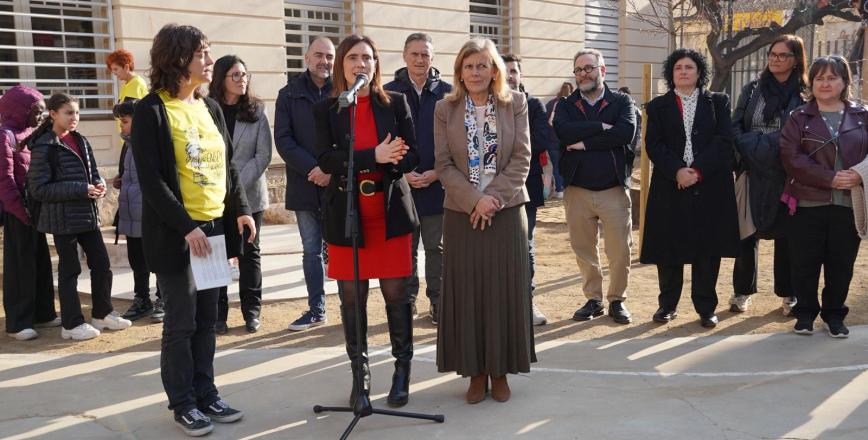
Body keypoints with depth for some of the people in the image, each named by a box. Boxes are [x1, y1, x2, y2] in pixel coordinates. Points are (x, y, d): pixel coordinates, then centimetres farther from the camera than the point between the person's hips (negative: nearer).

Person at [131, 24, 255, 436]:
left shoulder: (211, 108, 11)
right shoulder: (151, 110, -9)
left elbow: (228, 165, 15)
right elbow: (151, 179, -14)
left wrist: (241, 209, 4)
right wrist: (186, 226, -19)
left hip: (214, 227, 6)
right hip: (176, 234, -6)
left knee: (207, 318, 12)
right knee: (181, 321, 2)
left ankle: (206, 393, 23)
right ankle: (183, 403, 15)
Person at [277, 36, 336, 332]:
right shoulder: (289, 94, 6)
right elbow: (283, 139, 0)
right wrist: (311, 168, -12)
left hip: (339, 183, -2)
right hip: (305, 185, 2)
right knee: (311, 250, 10)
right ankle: (316, 310, 19)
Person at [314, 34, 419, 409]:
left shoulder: (396, 103, 4)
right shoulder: (326, 110, 4)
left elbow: (410, 157, -1)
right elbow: (325, 159, -9)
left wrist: (350, 165, -14)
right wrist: (375, 157, -21)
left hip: (390, 212, 0)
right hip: (346, 215, 1)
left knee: (396, 294, 3)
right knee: (351, 298, 5)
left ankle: (402, 370, 19)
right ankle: (359, 374, 19)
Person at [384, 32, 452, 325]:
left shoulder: (446, 93, 2)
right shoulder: (389, 93, 2)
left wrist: (437, 173, -9)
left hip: (437, 184, 0)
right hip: (400, 184, 0)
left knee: (436, 247, 7)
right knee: (405, 247, 9)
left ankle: (438, 301, 16)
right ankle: (407, 300, 20)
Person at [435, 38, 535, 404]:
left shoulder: (515, 104, 2)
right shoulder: (445, 109, 3)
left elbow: (521, 158, -2)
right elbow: (443, 164, -2)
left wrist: (495, 197, -14)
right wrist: (475, 200, -14)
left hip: (506, 210, 0)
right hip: (461, 213, 1)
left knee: (504, 290, 3)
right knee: (466, 291, 3)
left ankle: (500, 371, 16)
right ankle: (476, 371, 15)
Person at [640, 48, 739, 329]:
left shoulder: (717, 103, 10)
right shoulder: (658, 106, 10)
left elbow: (724, 141, -2)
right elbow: (653, 145, -1)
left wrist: (699, 170, -14)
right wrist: (676, 171, -15)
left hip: (709, 187, 0)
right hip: (670, 187, 0)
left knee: (707, 250, 3)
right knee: (668, 248, 3)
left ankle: (706, 308, 14)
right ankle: (667, 305, 17)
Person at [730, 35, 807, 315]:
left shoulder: (805, 95, 2)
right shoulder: (752, 90, 8)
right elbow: (735, 128, 4)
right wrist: (757, 148, -11)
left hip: (786, 177, -1)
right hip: (752, 173, 1)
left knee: (785, 234, 5)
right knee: (746, 232, 4)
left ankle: (787, 294, 18)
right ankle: (743, 291, 16)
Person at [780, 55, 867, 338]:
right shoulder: (799, 118, 3)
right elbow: (791, 157, -8)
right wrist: (830, 178, -17)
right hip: (808, 204, -1)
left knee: (841, 264, 8)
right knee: (805, 264, 4)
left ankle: (834, 314, 24)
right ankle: (805, 312, 22)